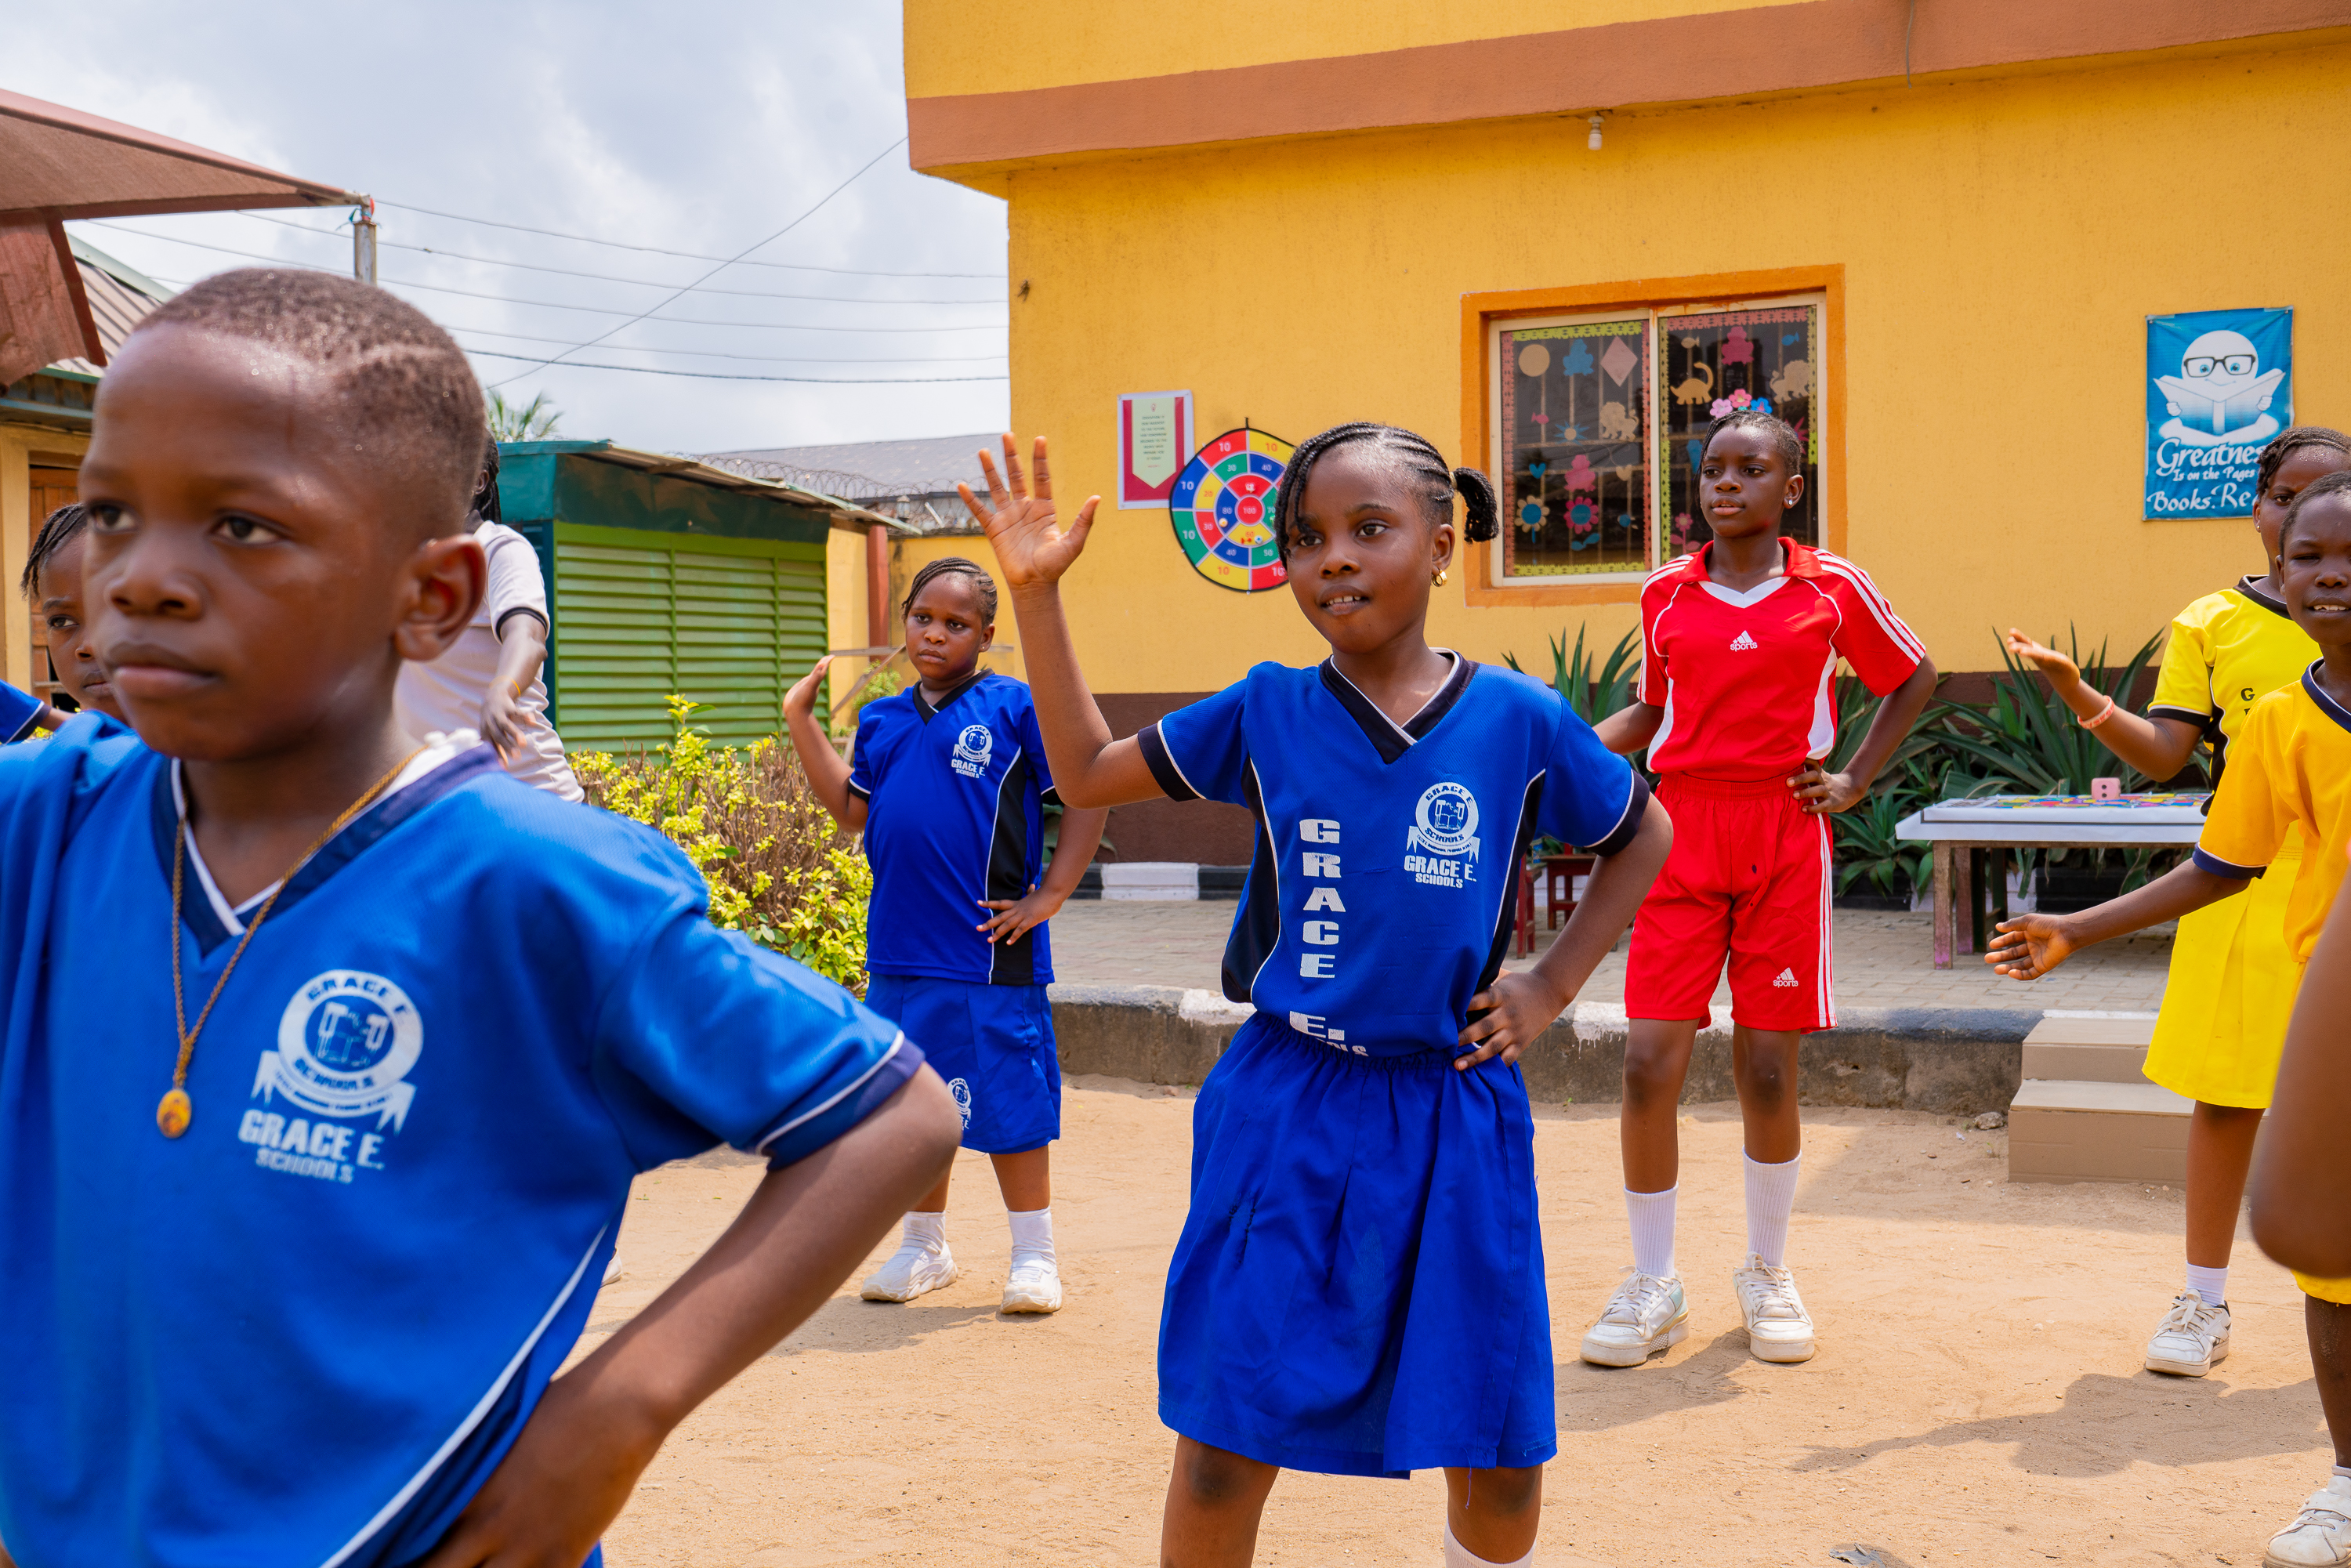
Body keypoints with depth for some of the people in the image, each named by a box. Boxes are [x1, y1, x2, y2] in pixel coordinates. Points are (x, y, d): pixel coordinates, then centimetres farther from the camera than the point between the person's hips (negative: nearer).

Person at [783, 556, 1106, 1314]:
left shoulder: (1014, 708, -5)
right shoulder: (880, 721, 12)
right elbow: (852, 810, 13)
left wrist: (1050, 896, -9)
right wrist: (801, 719, 13)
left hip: (989, 955, -5)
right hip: (898, 951, 6)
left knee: (1007, 1102, 1)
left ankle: (1034, 1254, 15)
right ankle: (924, 1247, 29)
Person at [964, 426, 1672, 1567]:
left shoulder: (1519, 719, -3)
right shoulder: (1266, 713, -1)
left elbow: (1643, 838, 13)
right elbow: (1085, 773, 7)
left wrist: (1553, 985, 5)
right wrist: (1035, 591, -1)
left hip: (1453, 1116, 0)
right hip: (1288, 1111, 0)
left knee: (1501, 1460, 9)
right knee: (1222, 1449, 2)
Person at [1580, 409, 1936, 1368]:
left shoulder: (1833, 590, 2)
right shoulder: (1665, 594, 8)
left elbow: (1913, 680, 16)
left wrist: (1856, 781, 7)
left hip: (1785, 839, -1)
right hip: (1681, 835, 1)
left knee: (1768, 1070, 3)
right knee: (1649, 1064, -5)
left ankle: (1768, 1277, 23)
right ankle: (1653, 1289, 10)